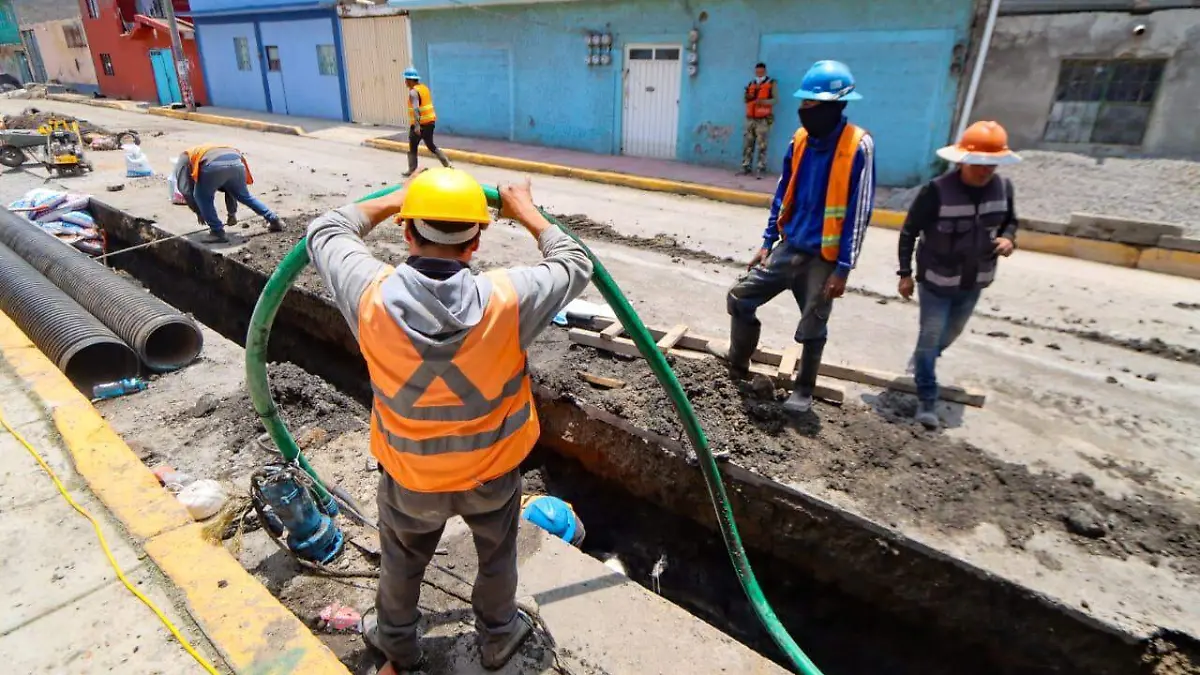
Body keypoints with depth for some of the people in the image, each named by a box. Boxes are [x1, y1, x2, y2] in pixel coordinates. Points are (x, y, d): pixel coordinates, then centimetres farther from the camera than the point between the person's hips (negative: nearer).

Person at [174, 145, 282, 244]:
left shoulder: (184, 159, 32)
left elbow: (185, 189, 20)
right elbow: (229, 187, 42)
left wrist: (198, 212, 31)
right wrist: (232, 213, 46)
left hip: (214, 165, -5)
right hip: (236, 163, 5)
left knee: (202, 197, 18)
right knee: (245, 196, 29)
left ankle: (218, 232, 14)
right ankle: (274, 221, 32)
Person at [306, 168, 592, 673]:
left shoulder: (372, 295, -25)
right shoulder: (506, 300, -30)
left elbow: (325, 232, -4)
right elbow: (575, 266, -10)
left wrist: (393, 201, 7)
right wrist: (528, 214, 1)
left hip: (408, 475, 1)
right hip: (491, 471, 0)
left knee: (402, 561, 29)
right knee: (497, 557, 28)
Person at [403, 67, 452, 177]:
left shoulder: (413, 92, -15)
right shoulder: (424, 88, 11)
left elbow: (416, 108, -27)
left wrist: (417, 125, -34)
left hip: (420, 123, -8)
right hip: (430, 121, 8)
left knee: (412, 147, 5)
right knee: (431, 145, 17)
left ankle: (412, 171, 9)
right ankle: (447, 164, 9)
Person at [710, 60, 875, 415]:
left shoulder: (858, 146, -14)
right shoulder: (801, 139, 3)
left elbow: (859, 212, -13)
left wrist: (844, 268, -15)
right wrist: (767, 242, 10)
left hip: (823, 258, -5)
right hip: (789, 248, 6)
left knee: (812, 330, 8)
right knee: (740, 297, 8)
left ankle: (804, 391, 30)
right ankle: (738, 361, 31)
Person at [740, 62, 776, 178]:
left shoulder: (771, 83, 5)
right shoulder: (751, 84, 18)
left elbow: (775, 99, -3)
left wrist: (763, 101, -20)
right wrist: (748, 97, -1)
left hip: (763, 119, -5)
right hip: (750, 118, 5)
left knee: (761, 145, -9)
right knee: (747, 144, 2)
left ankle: (761, 169, -9)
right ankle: (745, 167, 7)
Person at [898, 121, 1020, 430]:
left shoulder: (1003, 187, -7)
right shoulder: (937, 190, -21)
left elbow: (1010, 220, 11)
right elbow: (909, 232, -12)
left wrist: (1008, 238, -13)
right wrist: (905, 273, -11)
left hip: (974, 282, 5)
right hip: (936, 280, -5)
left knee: (951, 334, 23)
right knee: (930, 337, -1)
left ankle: (922, 360, 52)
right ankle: (927, 400, 11)